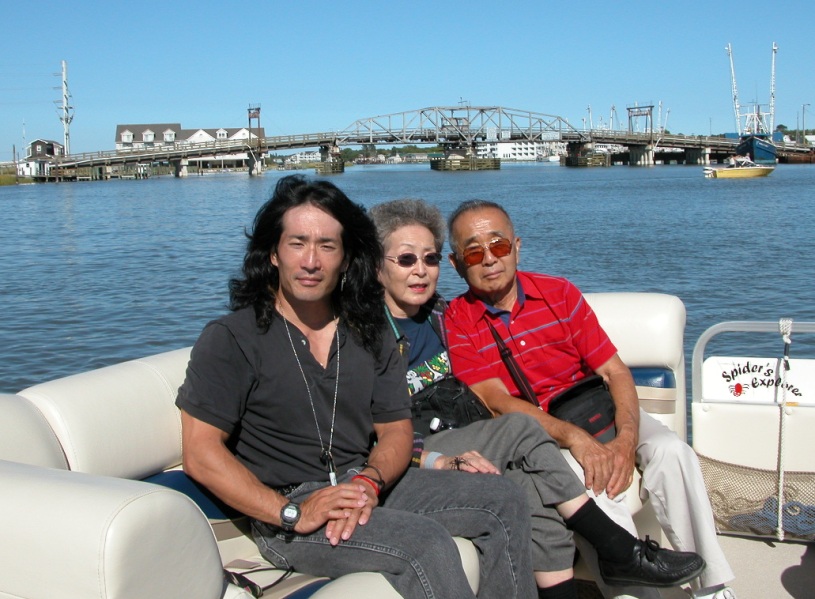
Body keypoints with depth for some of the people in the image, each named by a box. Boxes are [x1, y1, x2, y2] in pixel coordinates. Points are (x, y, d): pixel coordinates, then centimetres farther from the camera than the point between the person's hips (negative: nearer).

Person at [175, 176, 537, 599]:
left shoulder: (369, 335, 11)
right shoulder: (229, 339, -6)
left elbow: (396, 429, 9)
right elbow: (201, 453, -13)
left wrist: (369, 480, -14)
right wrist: (292, 513, -22)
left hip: (369, 486, 6)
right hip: (285, 509, -6)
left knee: (504, 503, -4)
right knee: (426, 542, -29)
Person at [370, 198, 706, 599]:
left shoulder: (441, 316, 13)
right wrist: (438, 461, -25)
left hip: (465, 444, 6)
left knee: (538, 498, -21)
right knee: (521, 428, -23)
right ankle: (621, 551, -14)